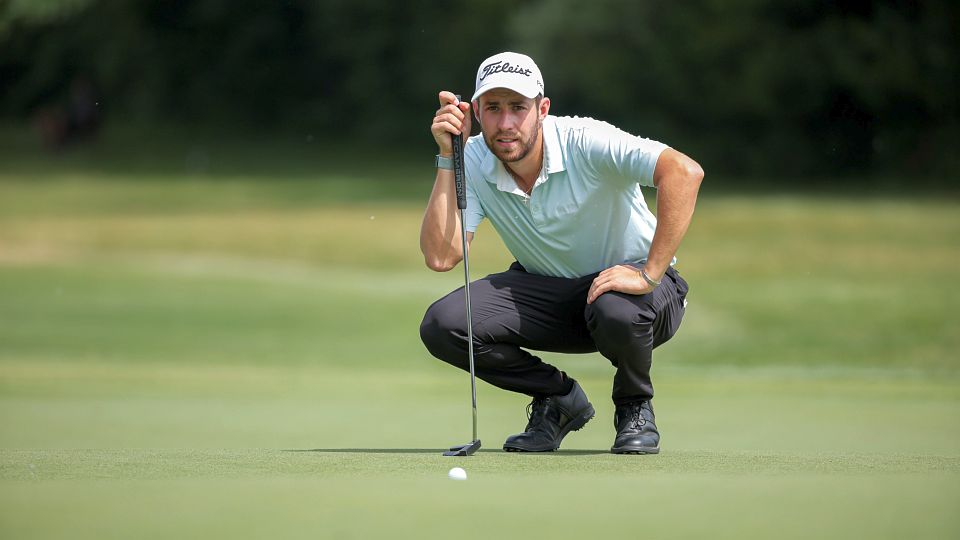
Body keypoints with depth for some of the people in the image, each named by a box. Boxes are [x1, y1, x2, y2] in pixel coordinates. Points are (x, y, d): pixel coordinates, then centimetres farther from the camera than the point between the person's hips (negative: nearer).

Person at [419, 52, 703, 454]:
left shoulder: (585, 143, -26)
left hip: (630, 286, -4)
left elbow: (685, 172, -38)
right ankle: (559, 399, 5)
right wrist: (448, 157, -24)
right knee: (441, 326, -19)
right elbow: (440, 257, -21)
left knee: (616, 310, -41)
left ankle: (635, 407, -4)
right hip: (548, 292, 4)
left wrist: (650, 274, -40)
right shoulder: (474, 163, -11)